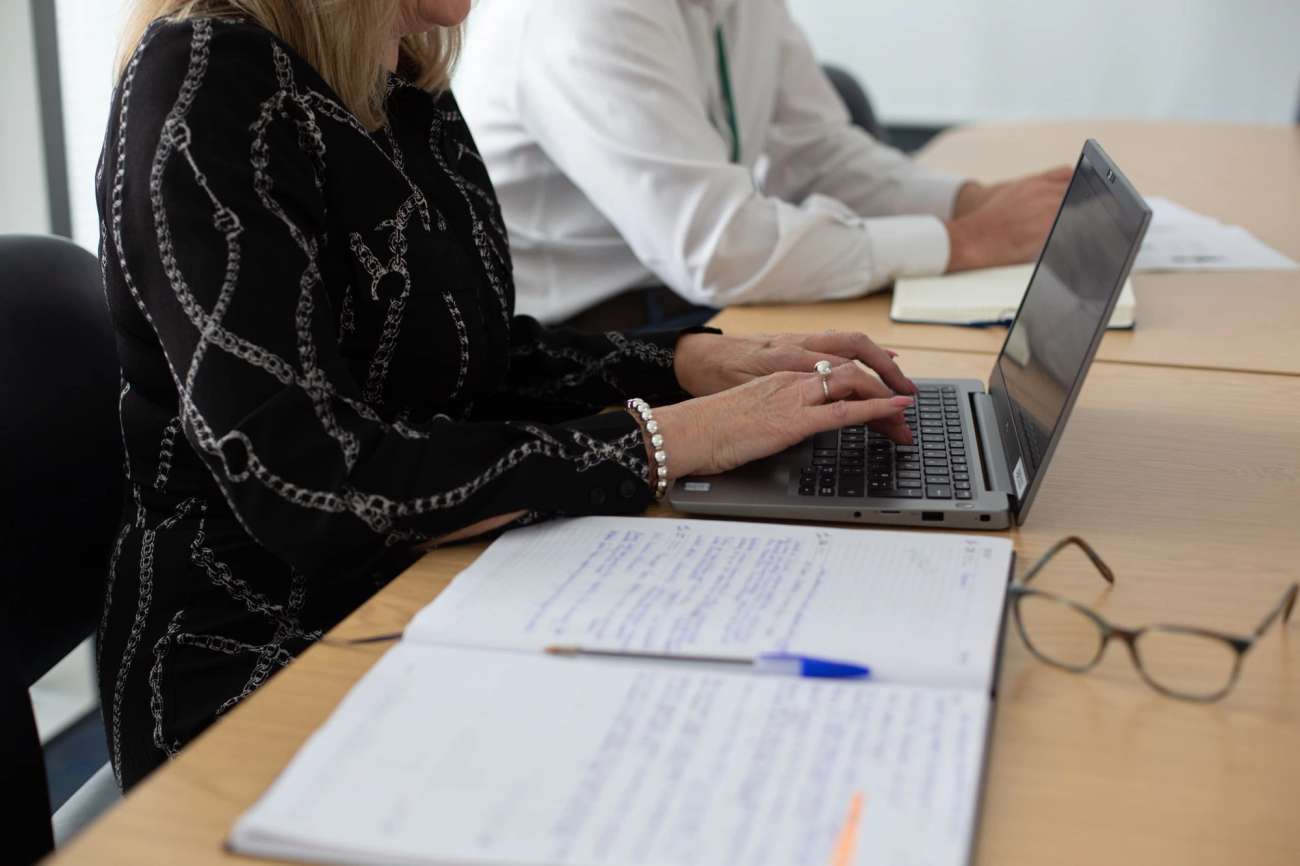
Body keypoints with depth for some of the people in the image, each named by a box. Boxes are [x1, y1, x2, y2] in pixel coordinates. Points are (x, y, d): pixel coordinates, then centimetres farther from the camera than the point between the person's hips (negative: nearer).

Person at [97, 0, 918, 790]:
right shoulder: (206, 80, -19)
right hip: (259, 671, -7)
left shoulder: (405, 79, 4)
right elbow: (311, 485, -27)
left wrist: (693, 360, -1)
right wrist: (664, 440, -22)